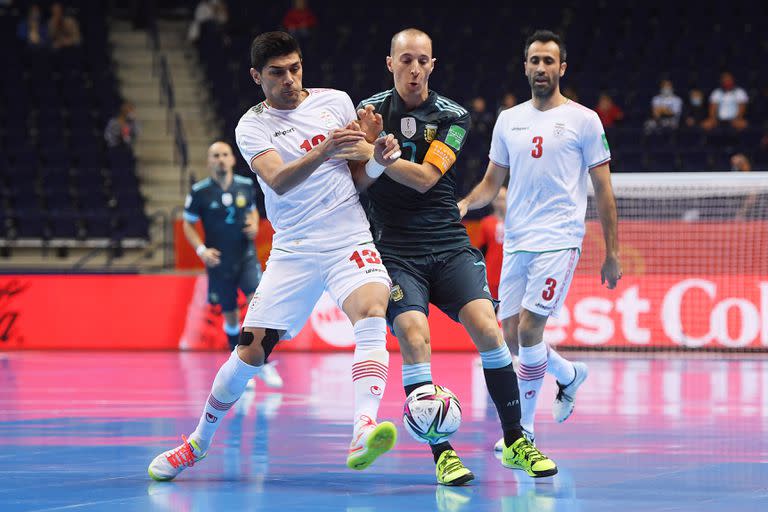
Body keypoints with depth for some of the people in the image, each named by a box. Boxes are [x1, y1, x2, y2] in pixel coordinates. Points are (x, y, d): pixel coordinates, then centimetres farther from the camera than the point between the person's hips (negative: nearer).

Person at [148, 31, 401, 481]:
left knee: (372, 314, -29)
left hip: (350, 241, 0)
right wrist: (322, 152, -36)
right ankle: (199, 442, 21)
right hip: (293, 252, 0)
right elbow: (278, 181, -19)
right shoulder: (252, 127, -1)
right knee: (251, 350, -1)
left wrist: (379, 158, -9)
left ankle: (364, 434, -44)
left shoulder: (336, 101, 6)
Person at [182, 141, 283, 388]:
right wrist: (201, 249, -12)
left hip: (246, 258, 1)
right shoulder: (199, 192, -7)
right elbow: (188, 224, 3)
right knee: (230, 317, 8)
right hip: (219, 263, -1)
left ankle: (263, 364, -11)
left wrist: (254, 225, -2)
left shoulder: (246, 185, 1)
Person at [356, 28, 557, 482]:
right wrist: (369, 142, -17)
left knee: (487, 328, -16)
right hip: (395, 252, -1)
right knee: (414, 337, -22)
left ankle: (515, 442, -2)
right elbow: (357, 182, 1)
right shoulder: (368, 111, 4)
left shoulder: (453, 117, 2)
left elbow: (425, 178, -10)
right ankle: (442, 454, -17)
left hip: (450, 246, 1)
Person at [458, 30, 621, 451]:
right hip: (516, 242, 5)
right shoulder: (508, 120, 13)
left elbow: (603, 189, 2)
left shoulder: (583, 120, 0)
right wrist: (465, 203, -3)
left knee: (528, 330, -15)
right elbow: (492, 182, 19)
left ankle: (524, 427, -2)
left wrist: (612, 253, -2)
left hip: (559, 241, -5)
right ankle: (570, 374, 33)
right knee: (512, 337, 4)